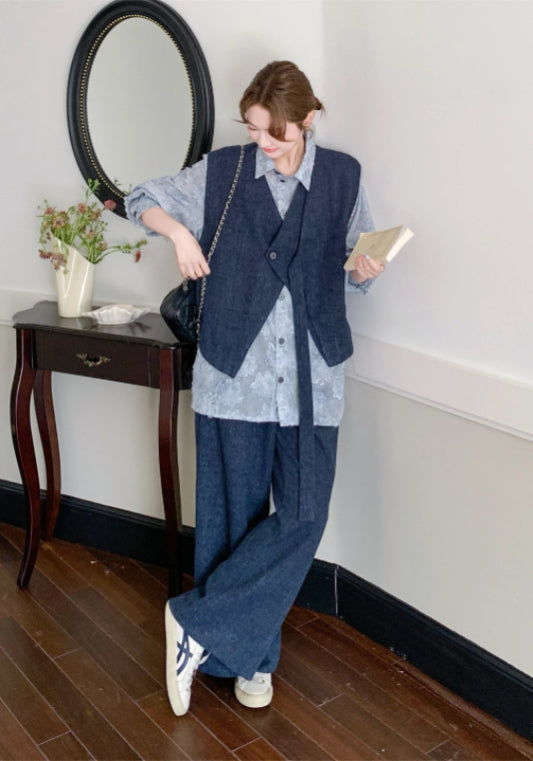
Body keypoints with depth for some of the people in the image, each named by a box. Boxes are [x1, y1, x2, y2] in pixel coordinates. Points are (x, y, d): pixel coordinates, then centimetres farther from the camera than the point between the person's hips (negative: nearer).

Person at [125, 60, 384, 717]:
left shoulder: (343, 177, 4)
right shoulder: (222, 171, 2)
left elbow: (353, 270, 13)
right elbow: (142, 200, 14)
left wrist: (366, 271, -10)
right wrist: (177, 230, -5)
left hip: (310, 377, 1)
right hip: (235, 372, 0)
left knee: (302, 515, -7)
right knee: (236, 512, 5)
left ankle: (199, 622, 8)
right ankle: (248, 656, 21)